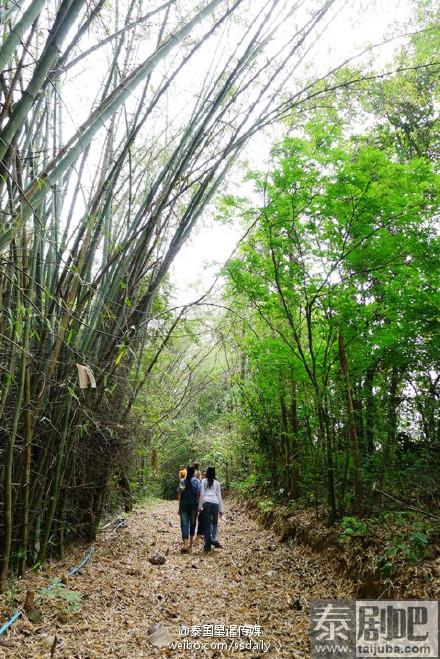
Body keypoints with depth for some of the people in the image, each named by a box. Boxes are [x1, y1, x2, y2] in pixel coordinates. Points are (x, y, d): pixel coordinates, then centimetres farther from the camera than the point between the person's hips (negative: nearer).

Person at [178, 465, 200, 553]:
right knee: (192, 523, 15)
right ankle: (190, 544, 26)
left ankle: (185, 544, -17)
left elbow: (180, 494, 0)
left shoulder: (183, 481, 1)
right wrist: (198, 506, -1)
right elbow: (198, 494, -8)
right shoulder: (197, 481, -3)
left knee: (184, 524, -1)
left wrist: (179, 507, 6)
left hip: (184, 505, 0)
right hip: (193, 505, 0)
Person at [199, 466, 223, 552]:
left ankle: (208, 546, 3)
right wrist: (221, 509, 16)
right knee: (214, 523, 15)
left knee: (207, 525, 3)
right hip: (215, 503, 1)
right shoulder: (217, 483, 17)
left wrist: (200, 505, 2)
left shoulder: (204, 481, 12)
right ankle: (213, 538, -9)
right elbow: (219, 496, 15)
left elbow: (202, 494, 3)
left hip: (206, 502, -1)